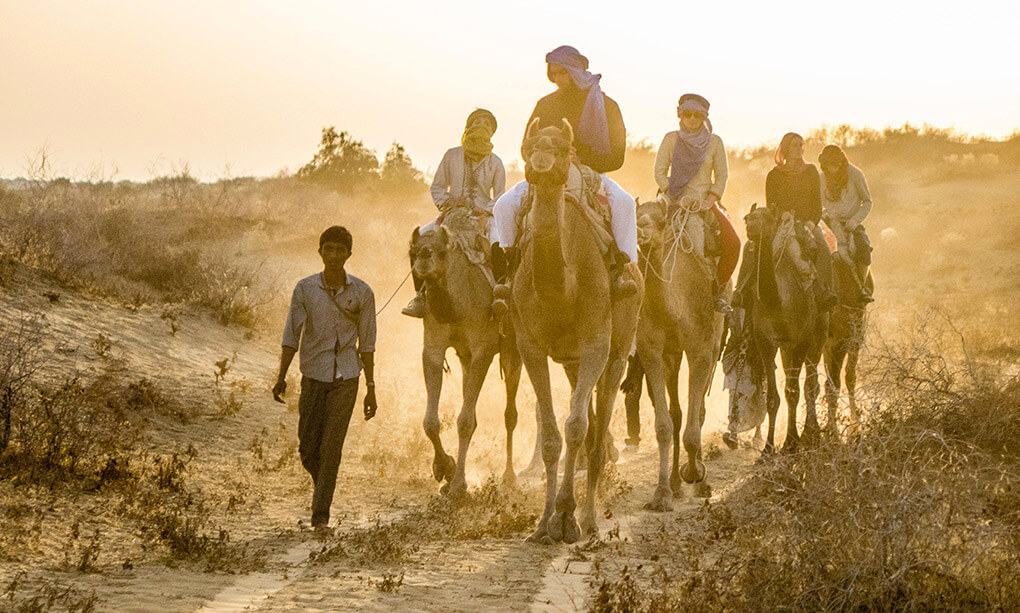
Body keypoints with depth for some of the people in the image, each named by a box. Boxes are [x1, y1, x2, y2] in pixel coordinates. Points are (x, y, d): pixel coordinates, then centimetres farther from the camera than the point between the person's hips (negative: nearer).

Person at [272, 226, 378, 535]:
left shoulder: (362, 293, -2)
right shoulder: (305, 289, -1)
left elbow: (367, 344, 3)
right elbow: (291, 335, 2)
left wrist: (371, 388, 2)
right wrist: (281, 376, -6)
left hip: (346, 378, -1)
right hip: (313, 376, 1)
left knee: (331, 448, -8)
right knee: (307, 448, 4)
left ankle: (321, 515, -4)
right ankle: (323, 485, 36)